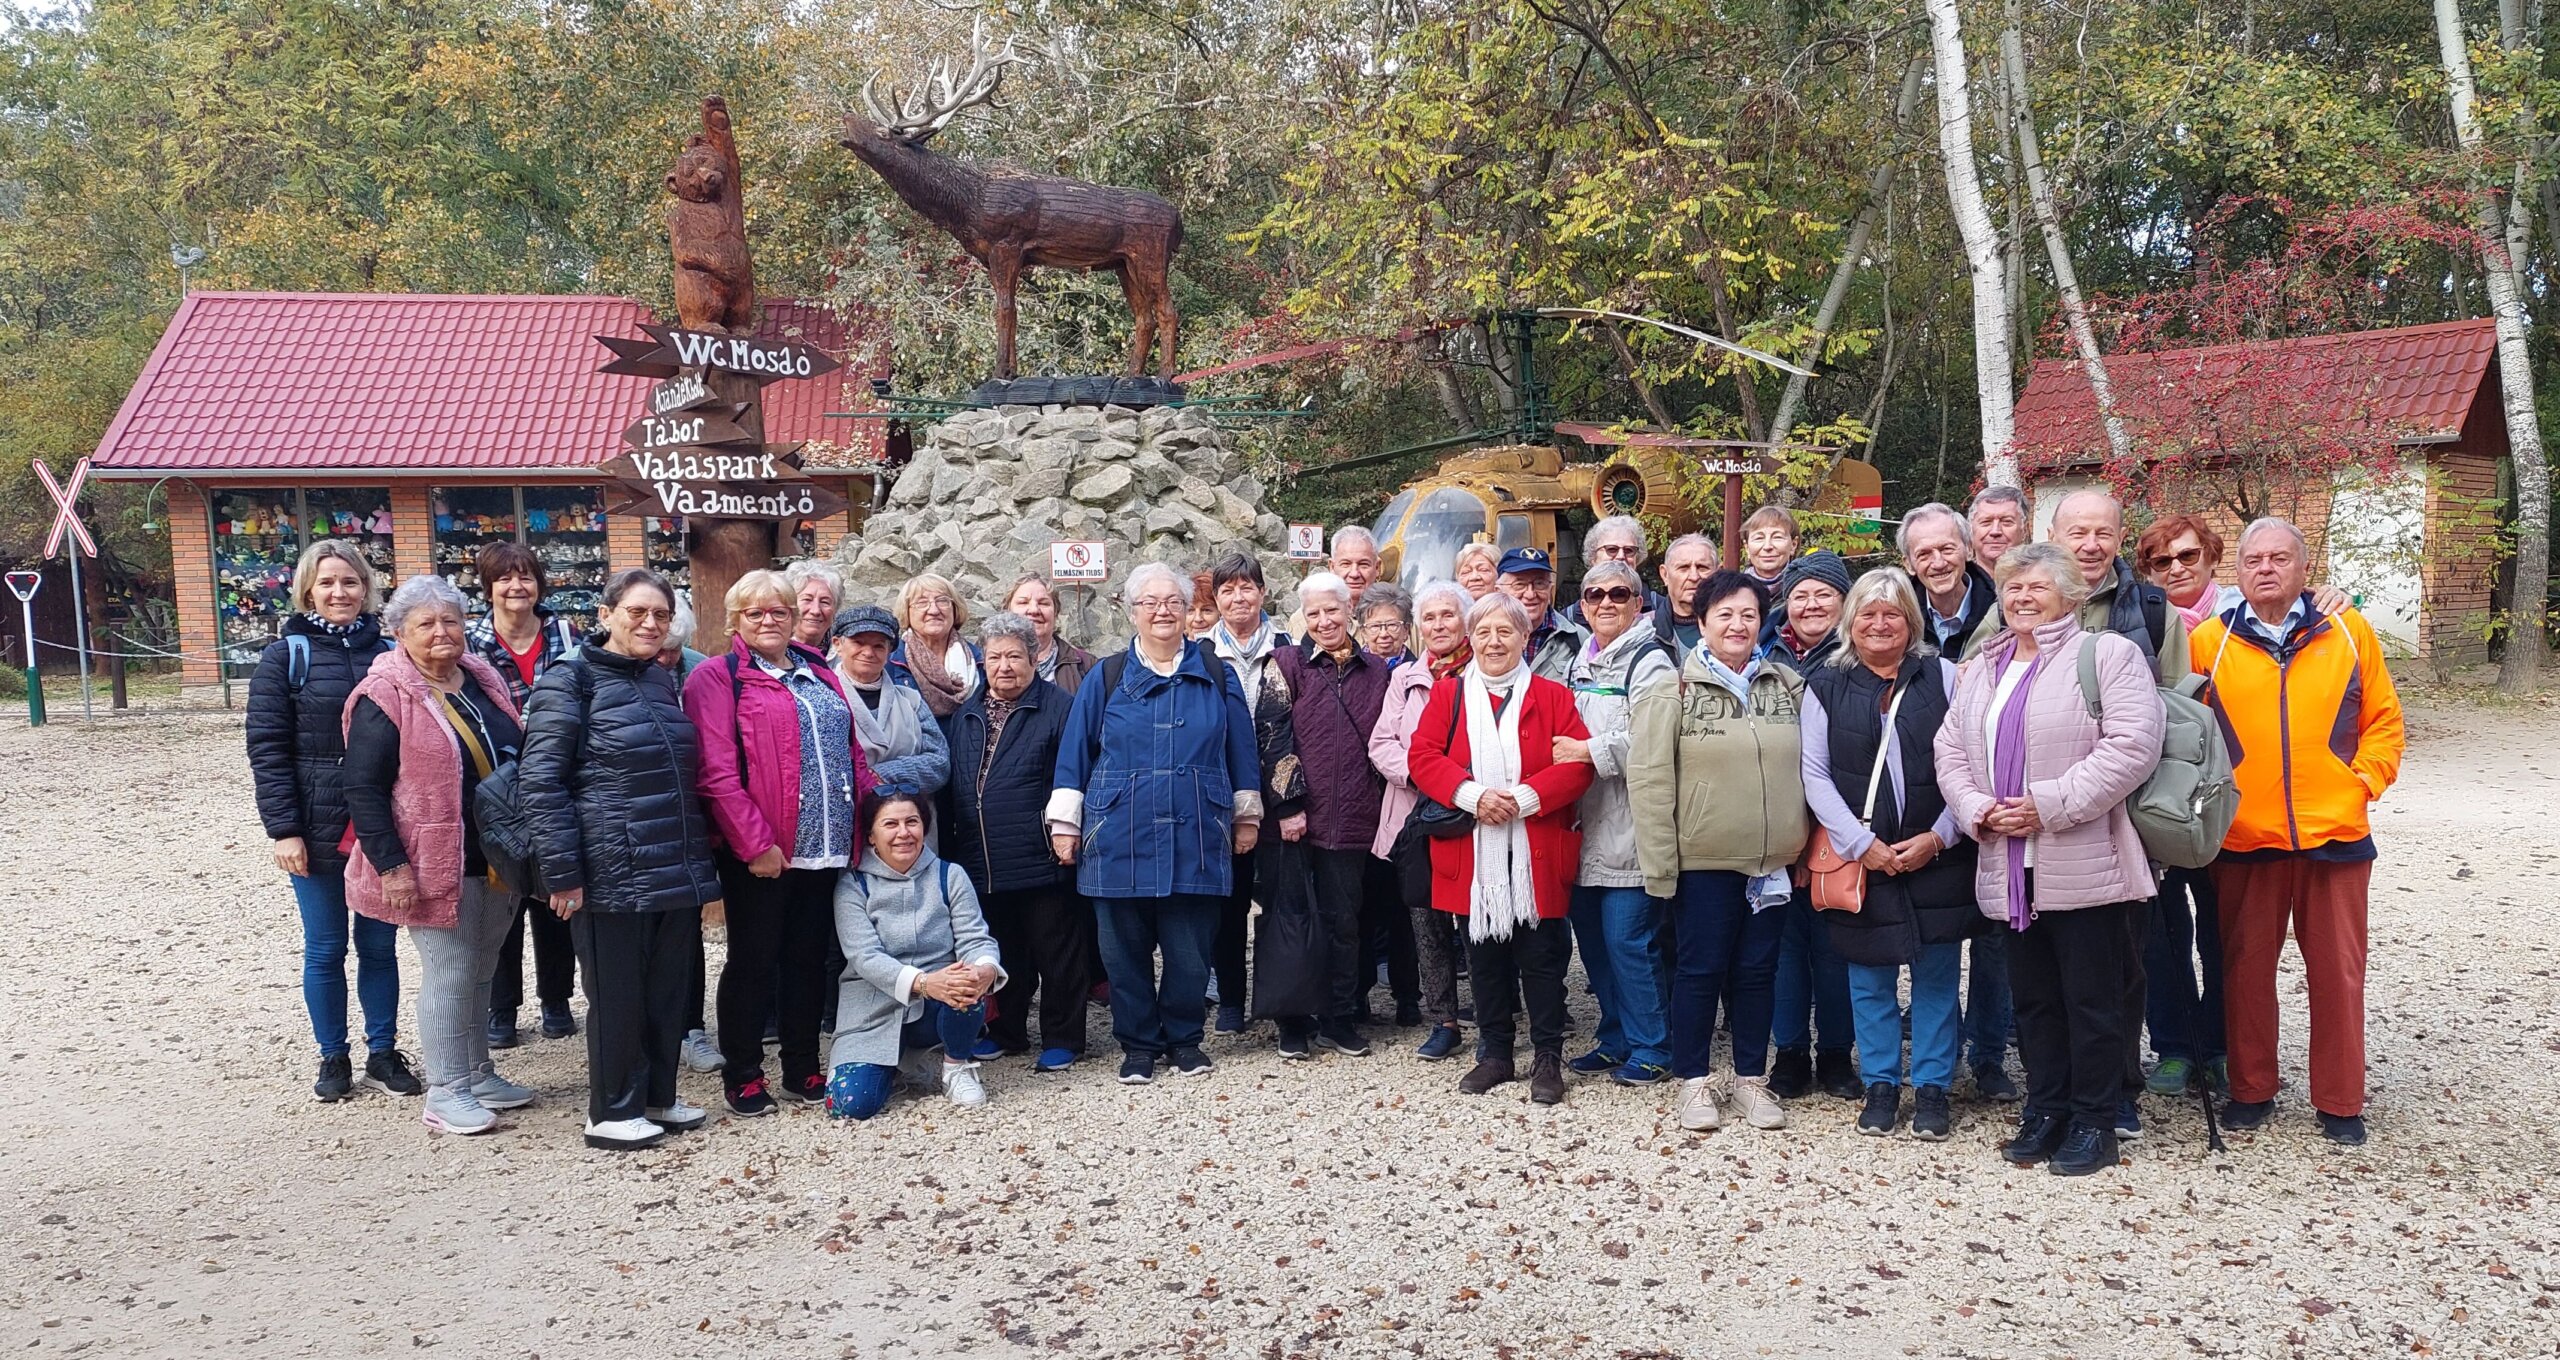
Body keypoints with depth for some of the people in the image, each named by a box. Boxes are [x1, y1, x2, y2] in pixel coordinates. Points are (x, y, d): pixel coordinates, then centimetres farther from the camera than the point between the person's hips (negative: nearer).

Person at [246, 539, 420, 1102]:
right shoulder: (286, 655, -2)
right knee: (325, 948, 8)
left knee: (379, 944, 10)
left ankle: (383, 1053, 22)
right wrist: (284, 829, -12)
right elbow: (267, 750, -6)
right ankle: (334, 1058, 21)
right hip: (318, 831, -2)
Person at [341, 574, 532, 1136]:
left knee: (479, 971, 16)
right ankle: (446, 1093, 9)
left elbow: (517, 757, 19)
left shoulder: (483, 680, 9)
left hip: (497, 860, 7)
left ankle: (478, 1074, 28)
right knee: (448, 976, -2)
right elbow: (362, 787, -13)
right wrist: (391, 864, -19)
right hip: (435, 864, -7)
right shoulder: (385, 698, -11)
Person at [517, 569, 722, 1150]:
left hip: (677, 873, 7)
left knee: (670, 990, 12)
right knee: (617, 995, 4)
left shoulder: (664, 683, 14)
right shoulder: (570, 681, -7)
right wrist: (562, 871, -17)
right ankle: (611, 1113, 17)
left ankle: (658, 1097, 27)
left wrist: (699, 863, 19)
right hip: (612, 876, -6)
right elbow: (540, 780, -12)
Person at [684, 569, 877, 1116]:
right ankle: (742, 1077, 16)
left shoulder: (820, 675, 16)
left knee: (809, 958, 14)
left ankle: (803, 1070, 25)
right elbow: (716, 772, -13)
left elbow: (853, 754, 18)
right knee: (753, 961, 4)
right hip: (759, 853, -6)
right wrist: (755, 843, -18)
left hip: (824, 847, 6)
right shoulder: (717, 677, -4)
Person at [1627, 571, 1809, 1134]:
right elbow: (1648, 780, -9)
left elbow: (1807, 768, 13)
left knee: (1757, 970, 12)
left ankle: (1751, 1077, 25)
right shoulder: (1673, 692, -5)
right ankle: (1694, 1080, 19)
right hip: (1702, 861, -3)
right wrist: (1659, 865, -12)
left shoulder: (1789, 686, 7)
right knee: (1700, 969, 5)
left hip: (1772, 860, 4)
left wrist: (1805, 845, 9)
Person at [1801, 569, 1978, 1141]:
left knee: (1936, 975, 5)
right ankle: (1880, 1085, 20)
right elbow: (1815, 773, -1)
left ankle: (1932, 1087, 17)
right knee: (1869, 977, 7)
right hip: (1860, 857, 1)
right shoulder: (1826, 685, 4)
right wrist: (1862, 844, -9)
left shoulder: (1943, 677, 2)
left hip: (1937, 855, 0)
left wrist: (1938, 837, -10)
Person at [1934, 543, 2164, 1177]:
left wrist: (2051, 804, -19)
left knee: (2092, 1000, 2)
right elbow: (1951, 751, 15)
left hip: (2084, 867, -6)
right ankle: (2045, 1112, 25)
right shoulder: (1978, 671, 16)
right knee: (2033, 999, 14)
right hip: (2010, 869, 6)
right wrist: (1977, 809, -5)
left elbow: (2133, 743, -16)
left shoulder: (2107, 655, -5)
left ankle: (2094, 1122, 14)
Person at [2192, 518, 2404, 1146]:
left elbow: (2384, 720, 9)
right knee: (2246, 967, 9)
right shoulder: (2209, 642, 1)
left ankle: (2340, 1101, 19)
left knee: (2338, 970, 7)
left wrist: (2363, 782, -3)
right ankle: (2251, 1090, 23)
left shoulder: (2348, 633, 4)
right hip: (2244, 841, 0)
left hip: (2336, 834, 0)